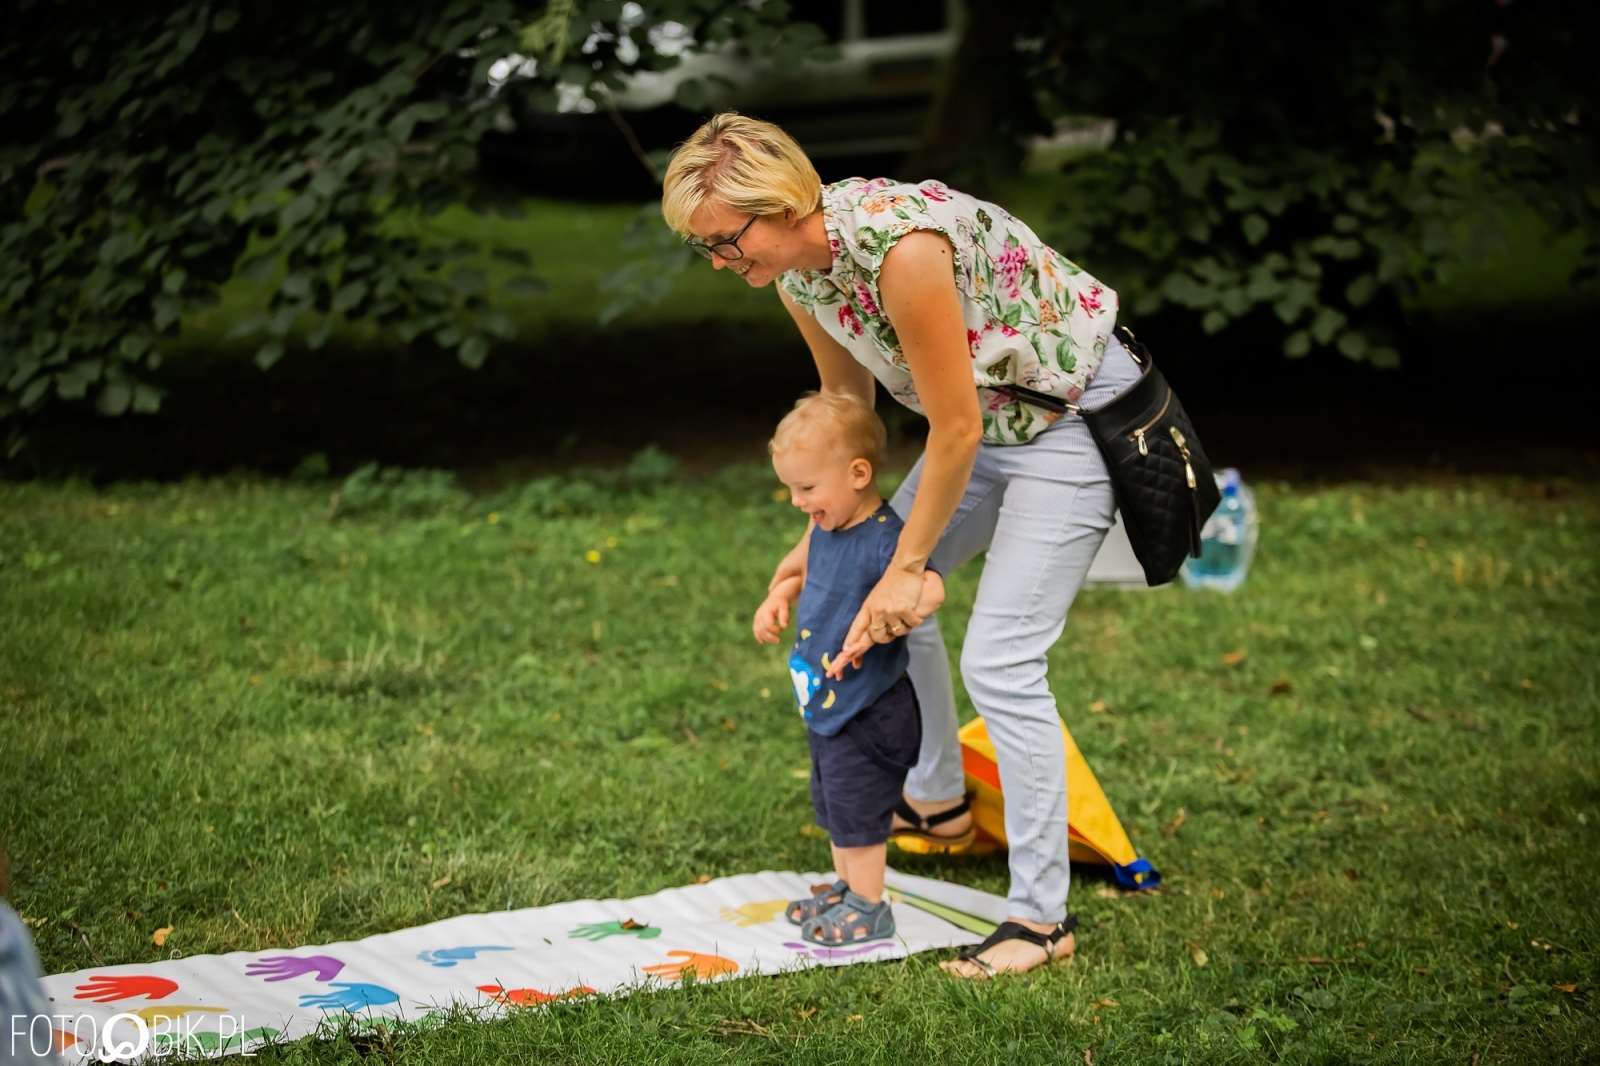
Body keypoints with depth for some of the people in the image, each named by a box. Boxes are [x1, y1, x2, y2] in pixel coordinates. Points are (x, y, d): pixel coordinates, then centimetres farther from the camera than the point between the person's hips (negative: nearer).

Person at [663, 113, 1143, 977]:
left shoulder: (899, 243, -34)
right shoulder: (796, 269, -6)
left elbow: (954, 431, -26)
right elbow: (846, 411, 10)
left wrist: (905, 570, -17)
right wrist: (820, 536, 10)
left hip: (1074, 415, -9)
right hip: (986, 414, 9)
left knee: (1000, 660, -15)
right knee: (876, 583, 16)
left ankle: (1042, 915, -6)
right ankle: (937, 802, 36)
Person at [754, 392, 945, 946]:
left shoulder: (885, 537, -25)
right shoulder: (827, 530, 4)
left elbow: (930, 589, -41)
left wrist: (874, 627, -44)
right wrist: (781, 595, 6)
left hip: (868, 710, -10)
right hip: (825, 705, 10)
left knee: (855, 805, 1)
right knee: (832, 803, 22)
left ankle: (868, 908, 16)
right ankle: (846, 888, 38)